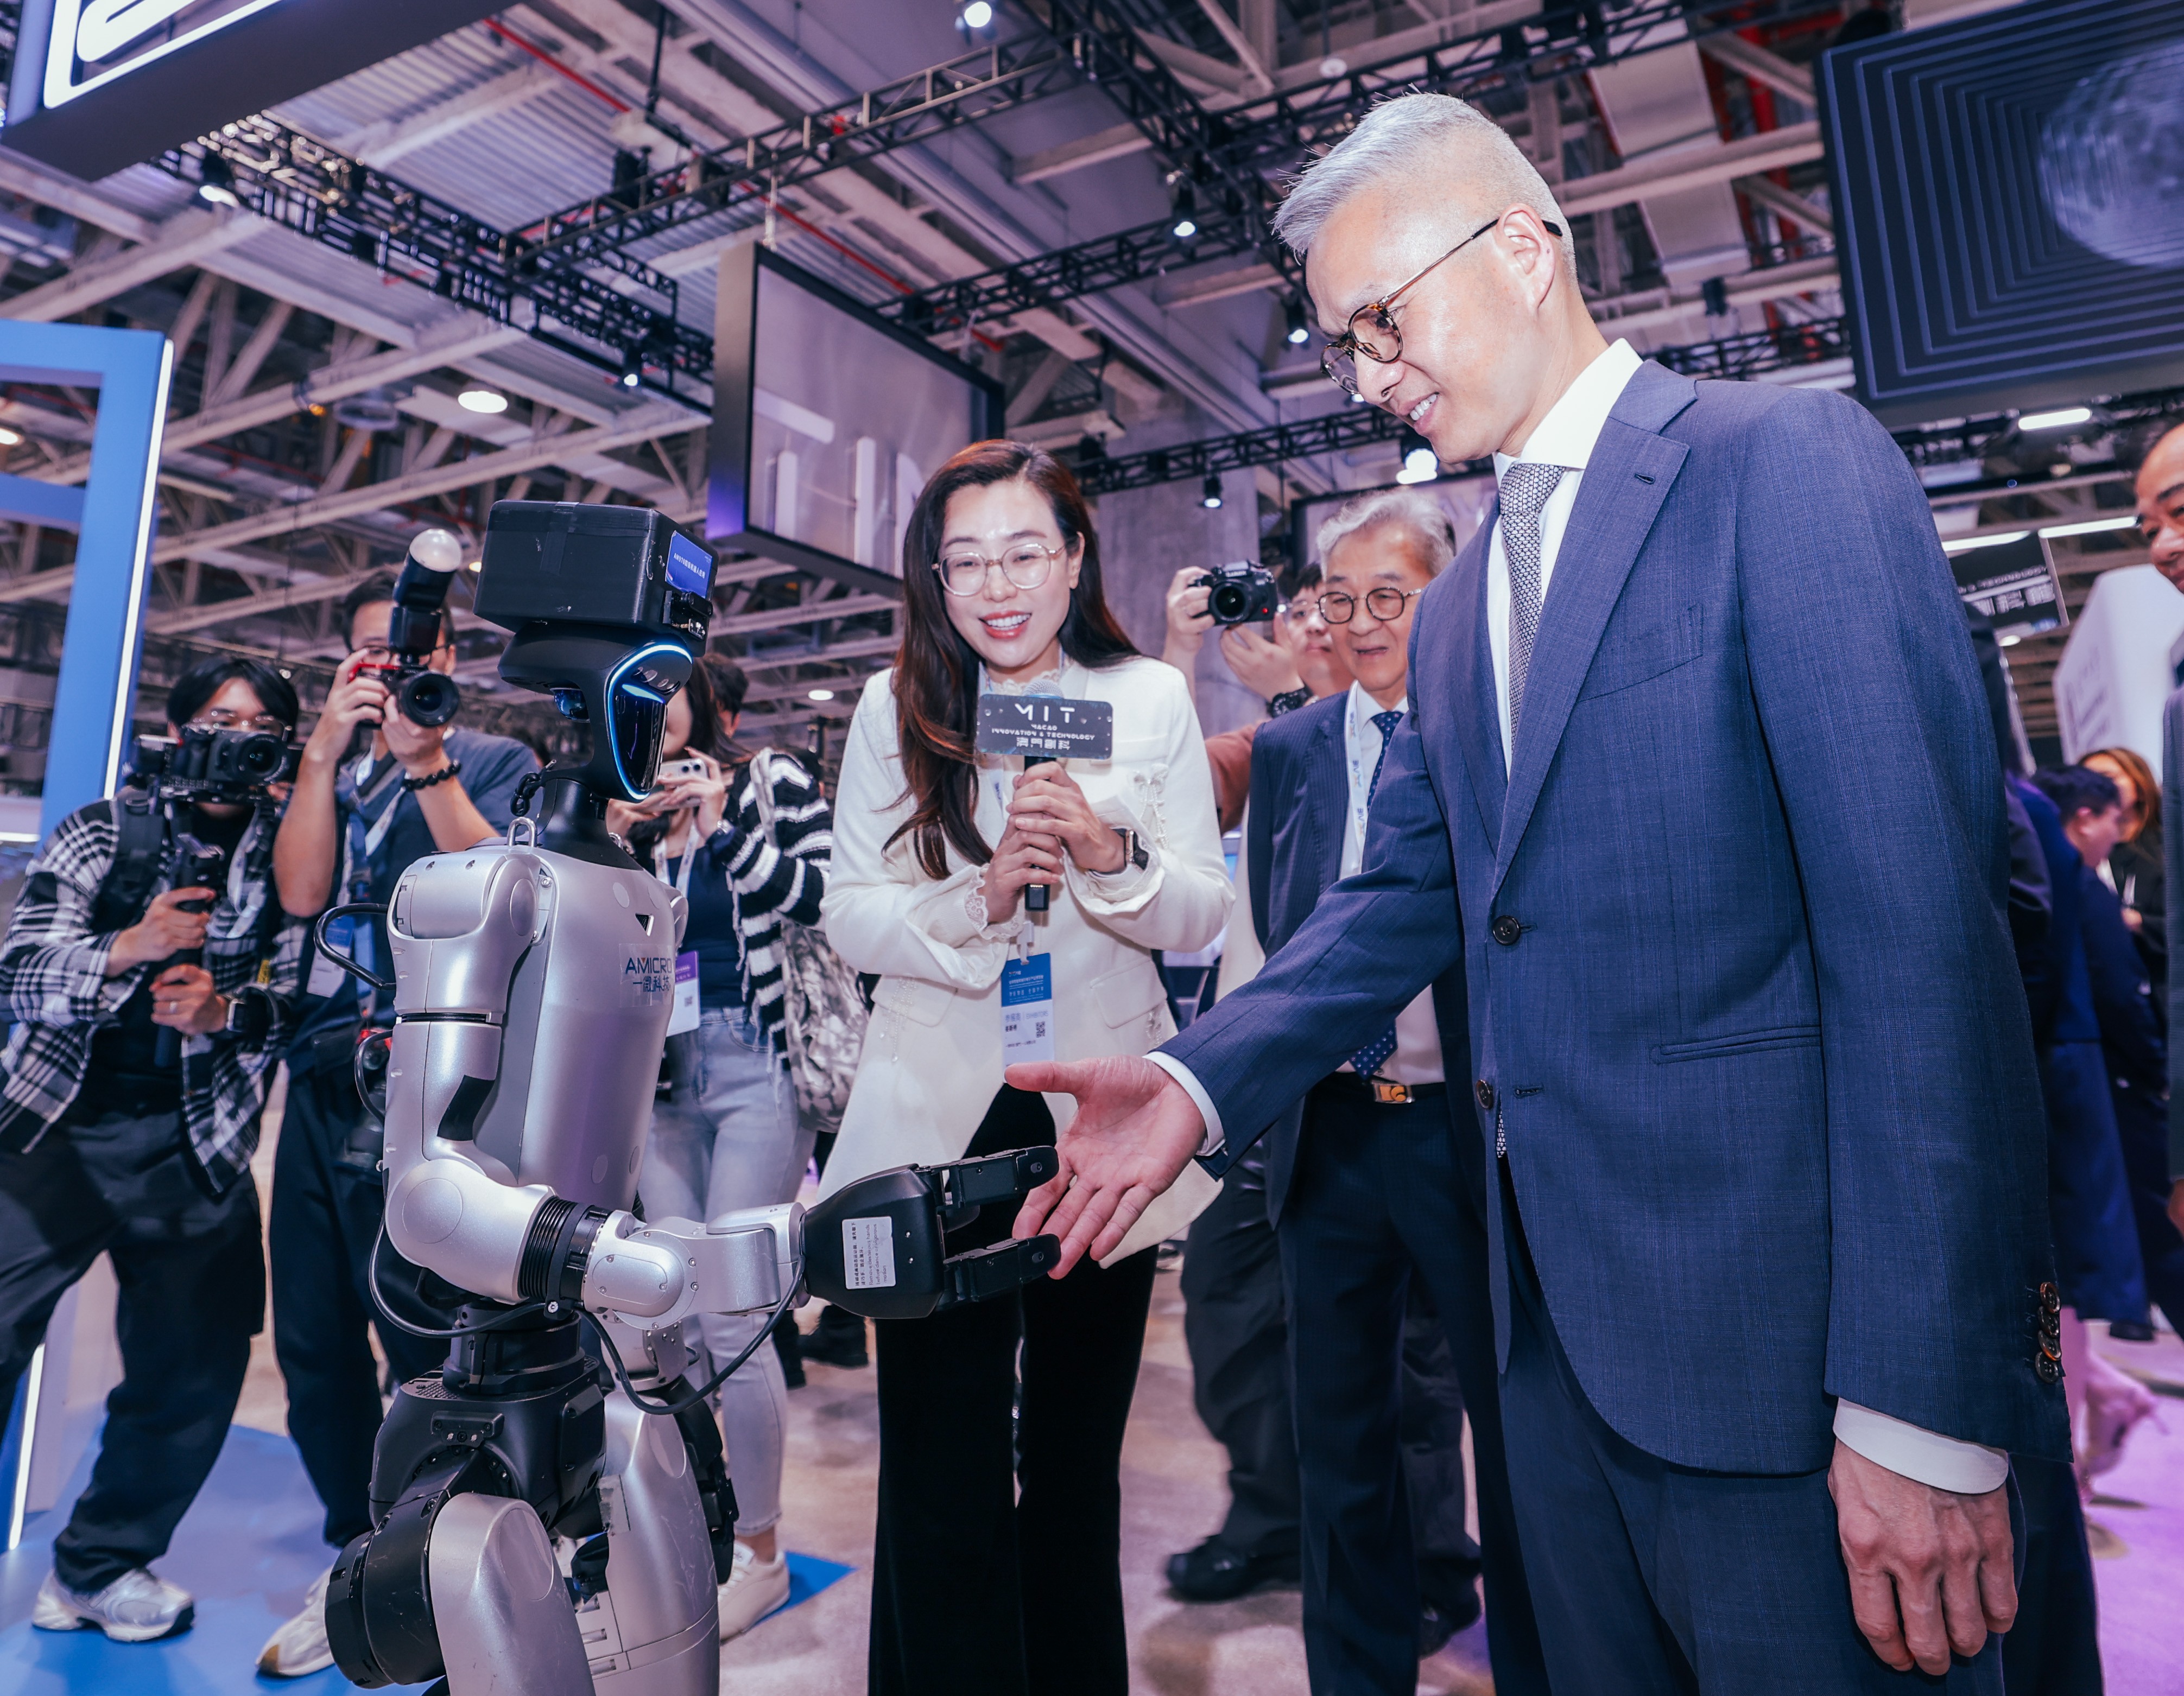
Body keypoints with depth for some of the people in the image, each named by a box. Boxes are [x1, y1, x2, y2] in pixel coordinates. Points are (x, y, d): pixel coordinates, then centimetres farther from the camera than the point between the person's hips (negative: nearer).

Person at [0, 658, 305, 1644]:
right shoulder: (101, 833, 3)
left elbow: (305, 1000, 1)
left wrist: (228, 1010, -19)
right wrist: (129, 948, -23)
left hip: (194, 1153, 1)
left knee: (196, 1366, 5)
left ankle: (101, 1564, 28)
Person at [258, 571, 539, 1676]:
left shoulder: (496, 761, 5)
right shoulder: (332, 771, 17)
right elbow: (300, 891, 1)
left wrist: (424, 759, -16)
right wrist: (326, 749, -6)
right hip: (324, 1075, 5)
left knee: (425, 1335, -3)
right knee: (312, 1335, 9)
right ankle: (361, 1557, 25)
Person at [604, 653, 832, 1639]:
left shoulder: (775, 786, 0)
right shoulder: (629, 812, 12)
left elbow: (823, 902, -12)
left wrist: (722, 822, -14)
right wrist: (615, 845, -5)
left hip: (757, 1067, -5)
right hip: (658, 1076, 5)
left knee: (730, 1318, -6)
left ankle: (761, 1550, 12)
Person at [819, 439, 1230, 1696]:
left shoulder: (1150, 699, 1)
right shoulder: (897, 707, 1)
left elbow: (1205, 916, -3)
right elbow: (849, 917, -4)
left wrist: (1110, 854, -21)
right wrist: (978, 899, -21)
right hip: (939, 1121, 0)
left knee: (1079, 1460, 18)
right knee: (942, 1474, 5)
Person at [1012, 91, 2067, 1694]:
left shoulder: (1787, 461, -10)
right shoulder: (1453, 612, 14)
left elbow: (1919, 914, -17)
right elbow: (1407, 895, 10)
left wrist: (1922, 1401, -19)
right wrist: (1200, 1079, -6)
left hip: (1777, 1317, -7)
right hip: (1558, 1319, 7)